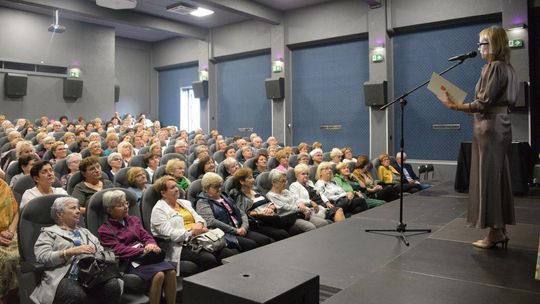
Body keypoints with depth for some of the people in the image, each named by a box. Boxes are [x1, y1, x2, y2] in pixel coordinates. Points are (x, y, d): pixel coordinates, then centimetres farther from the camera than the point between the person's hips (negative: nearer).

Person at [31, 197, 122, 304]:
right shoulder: (49, 232, 13)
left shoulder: (85, 232, 29)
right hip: (65, 278, -4)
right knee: (77, 295, -38)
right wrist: (71, 251, -16)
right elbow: (42, 256, -5)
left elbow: (101, 252, 21)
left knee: (113, 285, -29)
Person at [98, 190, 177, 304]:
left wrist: (151, 245, -12)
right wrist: (142, 250, -21)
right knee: (158, 275, -32)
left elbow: (146, 236, 13)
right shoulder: (105, 230, 4)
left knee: (171, 271, -24)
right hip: (129, 262, -5)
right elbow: (119, 250, -9)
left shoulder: (134, 220, 23)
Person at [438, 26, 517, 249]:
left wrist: (454, 106, -9)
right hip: (501, 125, 10)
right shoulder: (506, 68, 16)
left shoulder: (493, 67, -12)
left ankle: (494, 232, 3)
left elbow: (483, 103, -17)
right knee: (499, 178, 12)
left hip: (489, 128, -10)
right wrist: (463, 106, 16)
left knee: (487, 178, -4)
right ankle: (501, 230, 19)